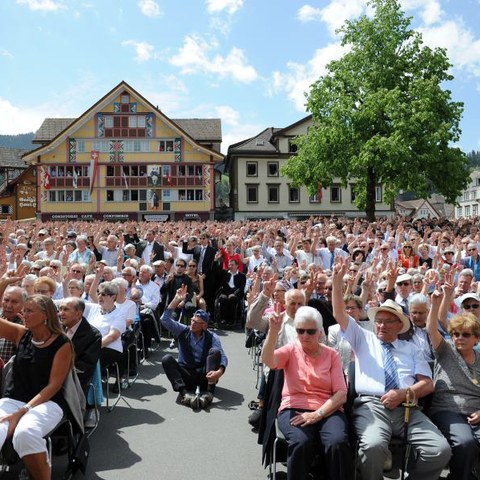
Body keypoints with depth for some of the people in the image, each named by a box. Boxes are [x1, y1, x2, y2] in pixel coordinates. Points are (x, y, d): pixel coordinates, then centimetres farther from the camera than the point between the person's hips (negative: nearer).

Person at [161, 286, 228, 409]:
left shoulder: (212, 337, -2)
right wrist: (176, 300, -17)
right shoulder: (183, 331, 3)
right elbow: (165, 320, -10)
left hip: (205, 376, -1)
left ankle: (209, 392, -36)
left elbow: (222, 356, -15)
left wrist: (219, 371, -37)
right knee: (167, 358, -24)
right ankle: (184, 394, -43)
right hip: (185, 376, 1)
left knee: (215, 351, -25)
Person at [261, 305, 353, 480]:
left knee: (338, 443, -31)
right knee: (301, 442, -33)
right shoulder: (291, 350, 8)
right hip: (294, 409, -1)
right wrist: (273, 330, -29)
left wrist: (317, 414, -14)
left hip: (327, 410, 1)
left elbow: (341, 394, 0)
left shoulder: (332, 355, 9)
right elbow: (267, 360, -14)